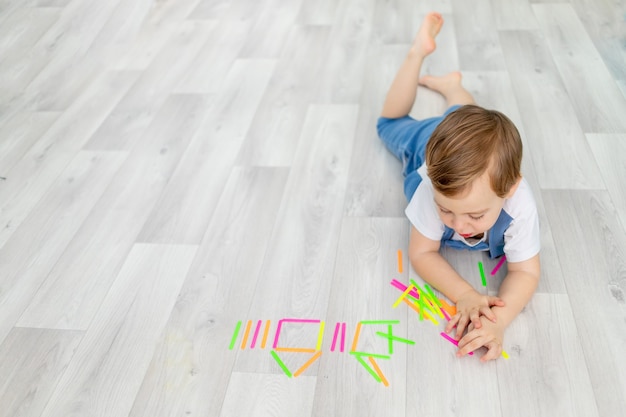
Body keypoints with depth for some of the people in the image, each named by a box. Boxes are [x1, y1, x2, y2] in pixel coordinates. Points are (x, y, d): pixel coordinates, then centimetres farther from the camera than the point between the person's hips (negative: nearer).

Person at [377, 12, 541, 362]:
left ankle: (451, 84, 63)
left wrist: (499, 319, -59)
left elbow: (526, 272, -39)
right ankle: (419, 53, 41)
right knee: (392, 123, 31)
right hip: (426, 142, -1)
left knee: (463, 115, 38)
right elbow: (421, 252, -38)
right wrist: (465, 295, -56)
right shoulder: (433, 188, -49)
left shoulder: (520, 207, -48)